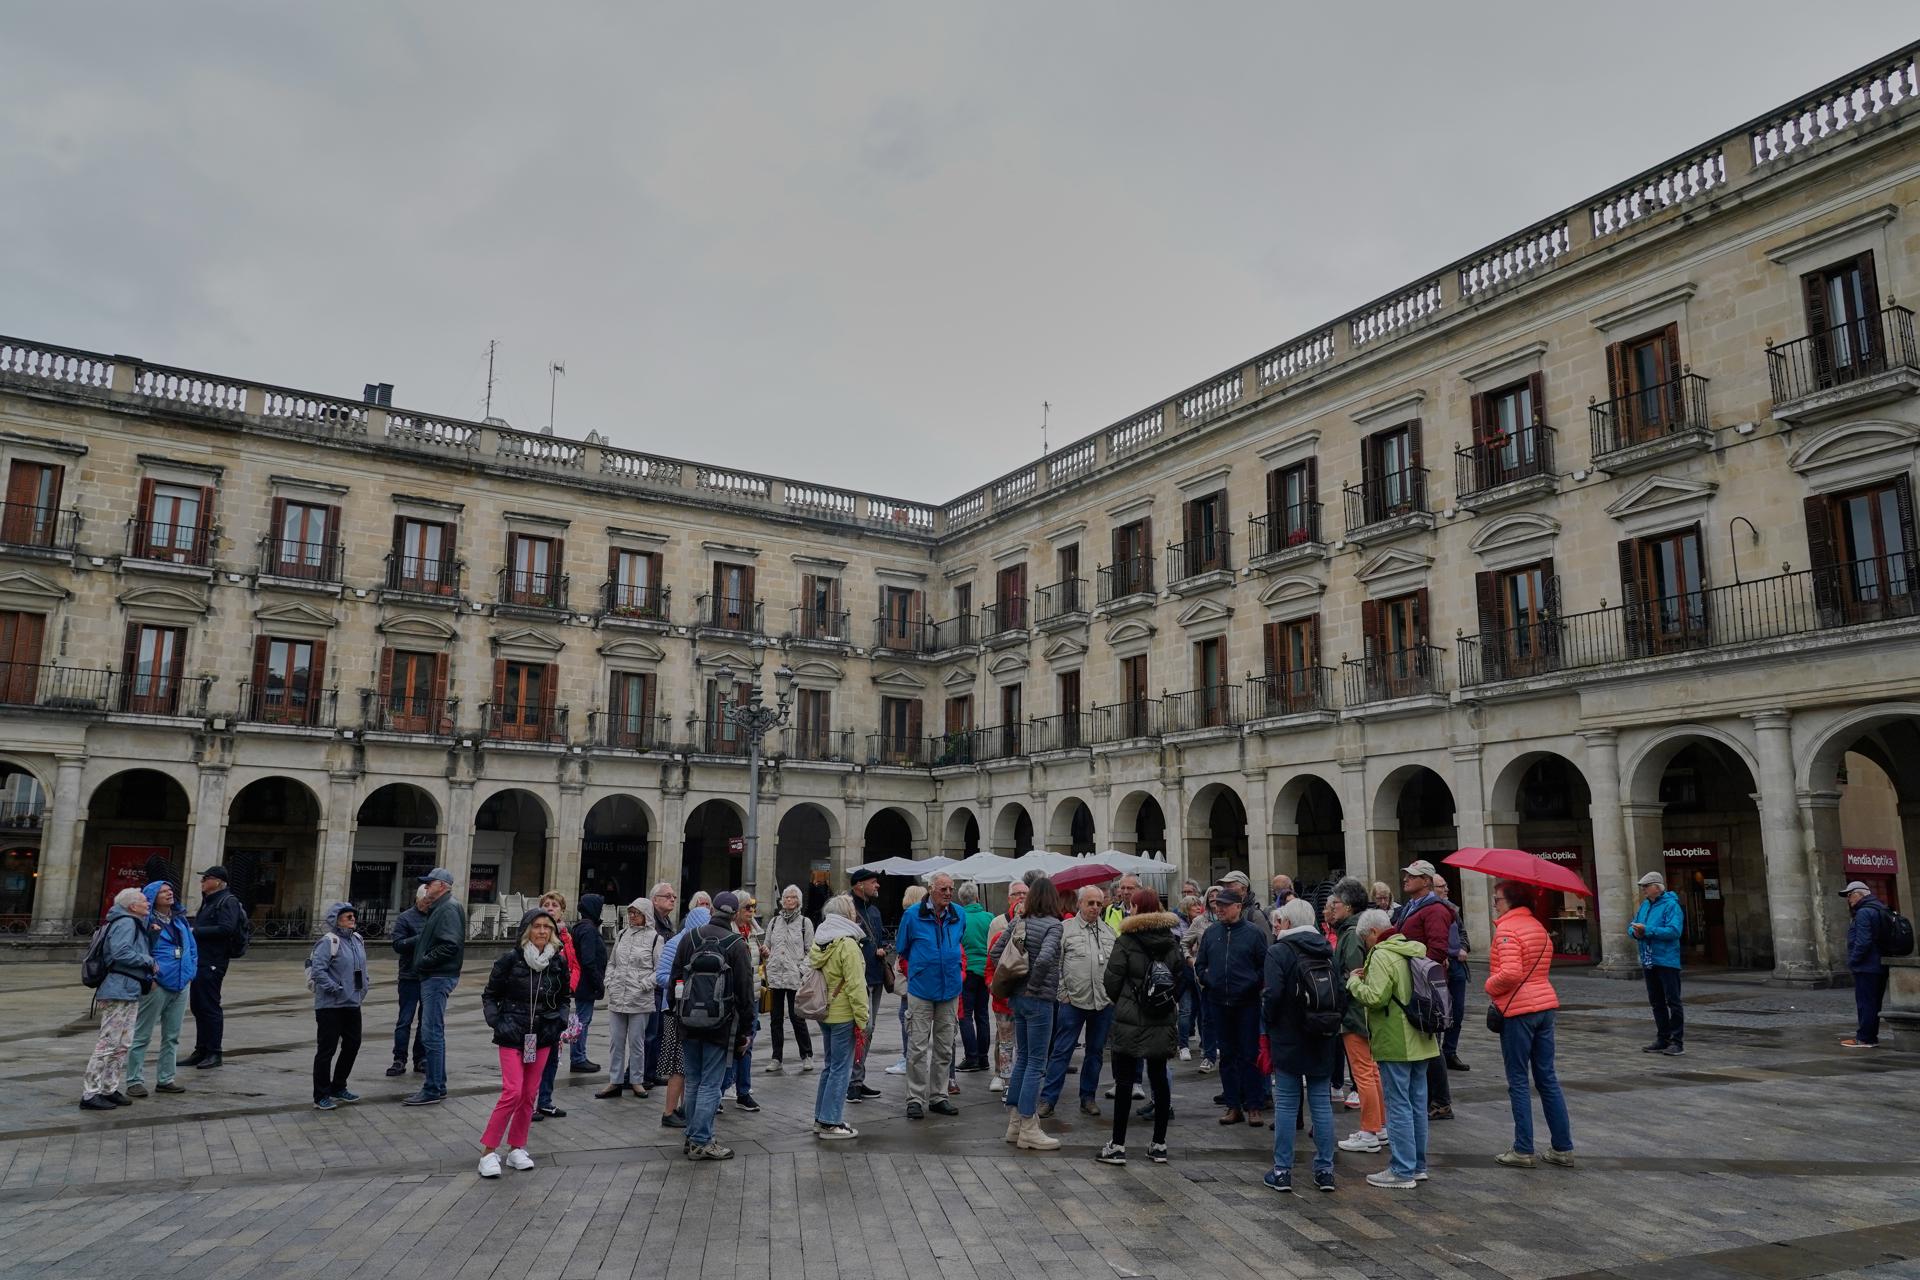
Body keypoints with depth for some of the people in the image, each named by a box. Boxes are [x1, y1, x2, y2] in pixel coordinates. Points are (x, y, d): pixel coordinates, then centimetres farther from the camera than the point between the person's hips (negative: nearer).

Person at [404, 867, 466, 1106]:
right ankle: (437, 1086, 23)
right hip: (432, 978, 11)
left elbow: (450, 945, -24)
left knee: (432, 1034, -8)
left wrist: (423, 962, -17)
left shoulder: (449, 909, -14)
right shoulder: (438, 909, 19)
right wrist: (421, 963, 9)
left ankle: (433, 1090, -5)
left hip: (438, 979, -11)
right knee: (433, 1033, 15)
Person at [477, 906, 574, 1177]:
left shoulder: (558, 962, 2)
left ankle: (516, 1149, 22)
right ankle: (488, 1151, 0)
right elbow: (489, 996, 3)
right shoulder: (511, 959, -8)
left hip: (543, 1037, 4)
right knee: (512, 1092, -13)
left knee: (530, 1094, 8)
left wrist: (560, 1021, 0)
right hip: (513, 1035, -4)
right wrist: (496, 1023, -9)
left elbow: (565, 998, 15)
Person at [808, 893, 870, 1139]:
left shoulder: (819, 942, 8)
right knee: (841, 1068, 0)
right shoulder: (847, 944, -17)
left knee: (831, 1064, 18)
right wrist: (862, 1019, -13)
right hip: (843, 1015, -8)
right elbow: (855, 985, -18)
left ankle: (821, 1118, 23)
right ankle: (830, 1122, 3)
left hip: (824, 1013, 8)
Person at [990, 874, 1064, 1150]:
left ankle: (1015, 1123, 23)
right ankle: (1028, 1130, 5)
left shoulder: (1018, 922, 4)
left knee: (1022, 1058, 17)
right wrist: (1034, 985, -14)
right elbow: (1045, 958, -29)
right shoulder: (1053, 925, -14)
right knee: (1036, 1064, 1)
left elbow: (994, 951, 7)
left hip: (1018, 998, 7)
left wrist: (1012, 978, 10)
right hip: (1039, 1000, -7)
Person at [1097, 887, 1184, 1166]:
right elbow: (1183, 978, 7)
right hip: (1163, 1021, 5)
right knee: (1159, 1078, 10)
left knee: (1124, 1080, 2)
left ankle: (1117, 1145, 5)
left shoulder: (1126, 942, -12)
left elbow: (1111, 981, -9)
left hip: (1129, 1020, -4)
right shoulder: (1172, 942, 3)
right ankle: (1159, 1145, 16)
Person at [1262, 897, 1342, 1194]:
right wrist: (1333, 1025, 14)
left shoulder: (1279, 951, -11)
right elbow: (1342, 995, 6)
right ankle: (1325, 1170, 15)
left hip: (1288, 1040, -5)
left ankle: (1282, 1171, 8)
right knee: (1322, 1103, 10)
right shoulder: (1327, 951, 6)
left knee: (1286, 1104, 3)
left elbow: (1272, 994, -18)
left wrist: (1267, 1025, -2)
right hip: (1323, 1043, 5)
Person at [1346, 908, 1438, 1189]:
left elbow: (1375, 997, -25)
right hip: (1420, 1043, 9)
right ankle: (1418, 1166, 25)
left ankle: (1402, 1171, 3)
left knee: (1398, 1107, -2)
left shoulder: (1382, 956, -17)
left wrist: (1354, 981, -7)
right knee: (1417, 1105, 15)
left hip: (1395, 1045, -9)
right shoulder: (1415, 952, 11)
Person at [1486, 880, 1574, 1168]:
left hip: (1518, 1009, -8)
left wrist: (1490, 986, -7)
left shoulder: (1507, 929, -15)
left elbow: (1510, 973, -25)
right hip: (1545, 1005, 8)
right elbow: (1543, 968, 15)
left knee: (1518, 1082, 2)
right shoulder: (1539, 927, 12)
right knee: (1547, 1078, 13)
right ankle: (1563, 1148, 16)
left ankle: (1523, 1150, 6)